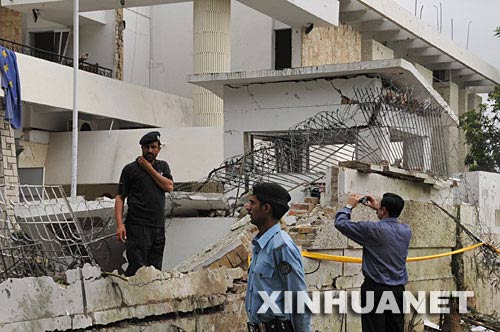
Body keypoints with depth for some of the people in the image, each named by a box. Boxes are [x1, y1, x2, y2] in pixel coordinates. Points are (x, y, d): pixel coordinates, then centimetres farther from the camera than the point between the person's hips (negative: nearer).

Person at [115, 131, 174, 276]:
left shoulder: (163, 166, 17)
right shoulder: (130, 169, 3)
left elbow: (169, 187, -1)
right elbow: (120, 197, 0)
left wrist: (149, 168, -2)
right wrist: (119, 224, -11)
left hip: (158, 227, 5)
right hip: (137, 226, -5)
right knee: (137, 269, -14)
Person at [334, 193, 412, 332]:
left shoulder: (373, 229, -15)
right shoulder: (406, 230, 2)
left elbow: (340, 223, -6)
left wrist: (349, 206, 10)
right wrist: (377, 208, 27)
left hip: (375, 289, -5)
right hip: (398, 290, 6)